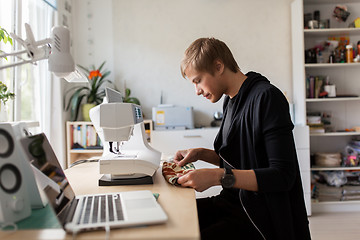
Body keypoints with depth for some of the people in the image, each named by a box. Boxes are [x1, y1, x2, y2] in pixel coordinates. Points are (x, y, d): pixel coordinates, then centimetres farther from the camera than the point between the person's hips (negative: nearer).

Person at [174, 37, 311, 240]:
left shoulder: (267, 98, -16)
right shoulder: (231, 101, 10)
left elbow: (282, 176, -21)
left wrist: (218, 176, -29)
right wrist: (200, 154, 5)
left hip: (259, 218, -8)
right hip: (234, 201, 8)